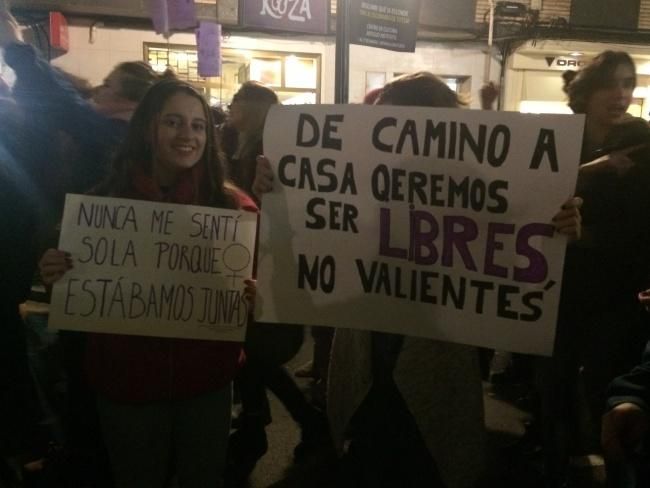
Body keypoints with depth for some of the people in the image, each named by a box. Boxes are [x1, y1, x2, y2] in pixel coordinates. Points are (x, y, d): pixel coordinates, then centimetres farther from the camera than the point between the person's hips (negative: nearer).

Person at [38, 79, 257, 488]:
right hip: (126, 378, 1)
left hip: (207, 378, 0)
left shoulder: (232, 205, -8)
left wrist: (255, 294, -24)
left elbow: (259, 279, -3)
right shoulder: (106, 200, -6)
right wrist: (57, 276, -20)